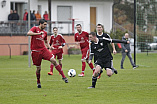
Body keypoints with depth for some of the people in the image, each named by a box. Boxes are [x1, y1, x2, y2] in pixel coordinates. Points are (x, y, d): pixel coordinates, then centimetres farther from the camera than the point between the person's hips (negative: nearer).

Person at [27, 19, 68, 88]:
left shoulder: (44, 32, 13)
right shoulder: (35, 28, -3)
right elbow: (28, 33, -21)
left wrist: (49, 47, 4)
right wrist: (38, 33, -28)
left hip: (43, 49, 4)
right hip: (35, 51, -4)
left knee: (53, 61, -13)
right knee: (38, 68, 2)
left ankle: (63, 77, -10)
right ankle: (38, 82, 27)